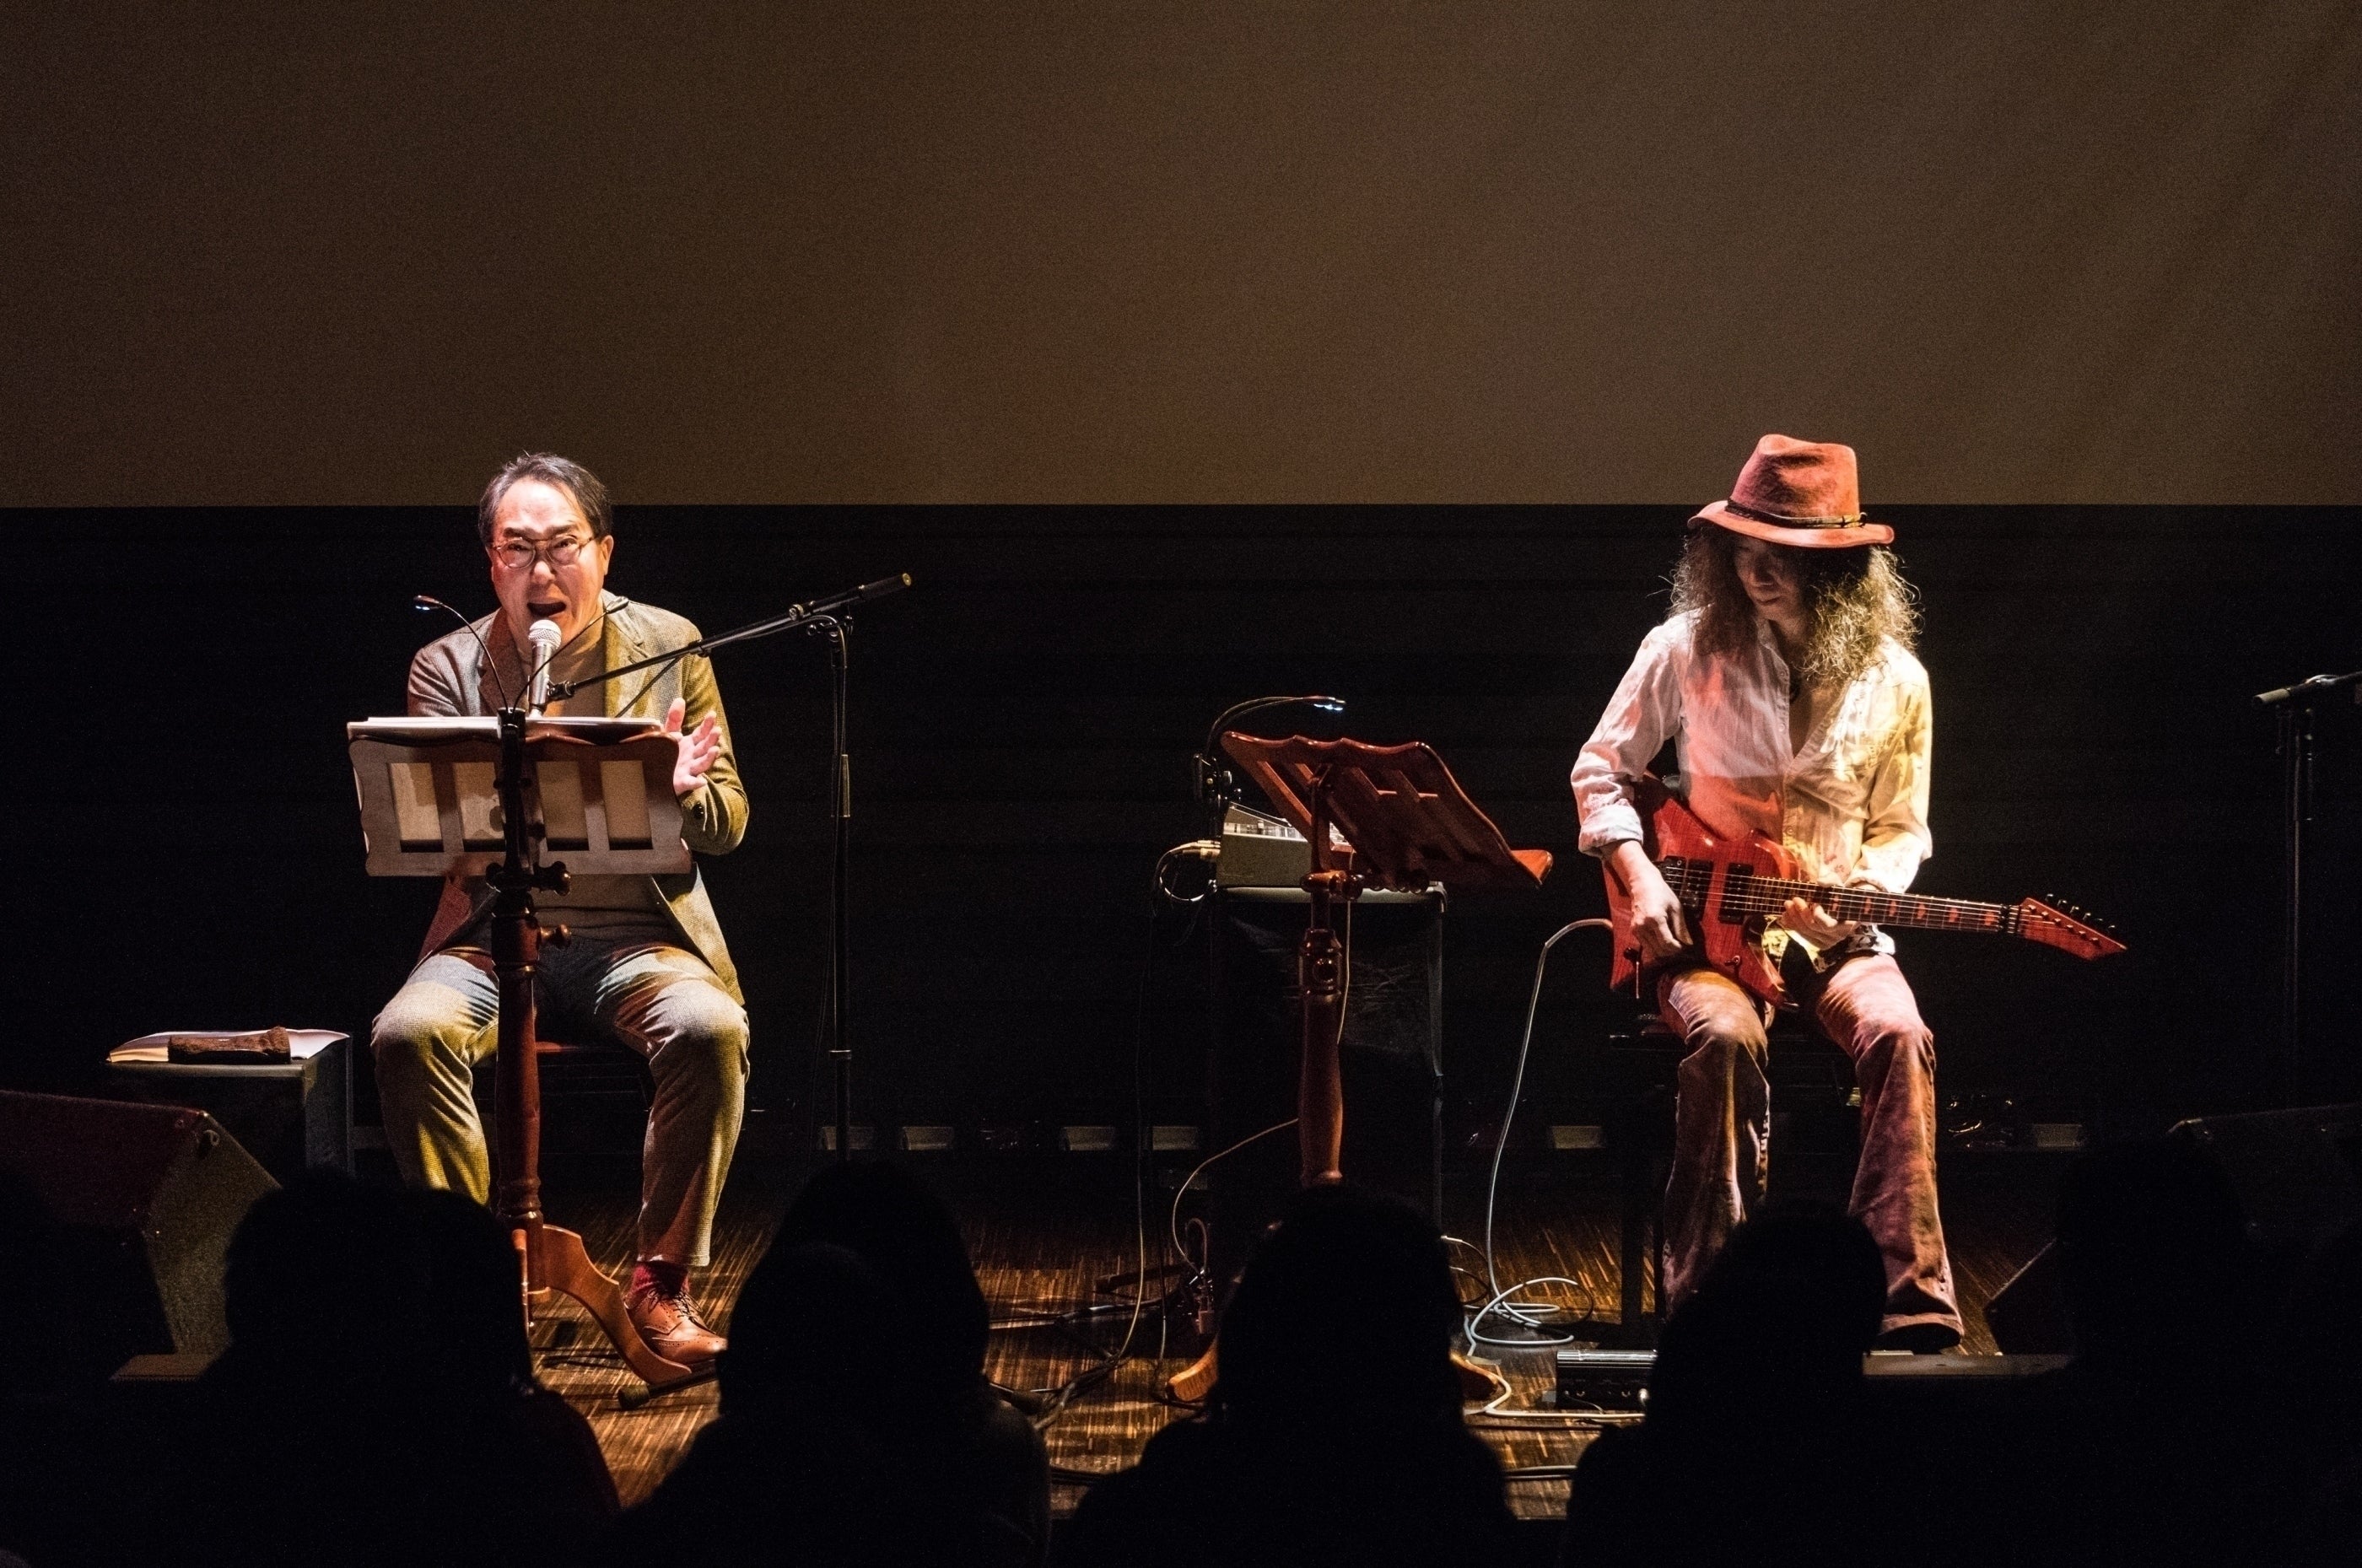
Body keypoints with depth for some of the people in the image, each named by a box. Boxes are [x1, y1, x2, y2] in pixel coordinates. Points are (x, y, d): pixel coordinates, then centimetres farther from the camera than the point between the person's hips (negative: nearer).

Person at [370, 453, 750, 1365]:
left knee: (710, 1028, -33)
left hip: (636, 938, 0)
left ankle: (662, 1282, -20)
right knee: (409, 1033, -31)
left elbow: (727, 826, 8)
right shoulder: (448, 668, 7)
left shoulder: (668, 646, 8)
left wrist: (684, 790, -16)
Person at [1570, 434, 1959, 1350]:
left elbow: (1902, 829, 10)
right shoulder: (1689, 649, -1)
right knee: (1726, 1037, -35)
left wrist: (1857, 898, -11)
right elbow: (1601, 770, 10)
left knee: (1898, 1035, -31)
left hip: (1833, 931, 1)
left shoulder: (1894, 682, 1)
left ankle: (1912, 1309, -30)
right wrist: (1636, 873, -6)